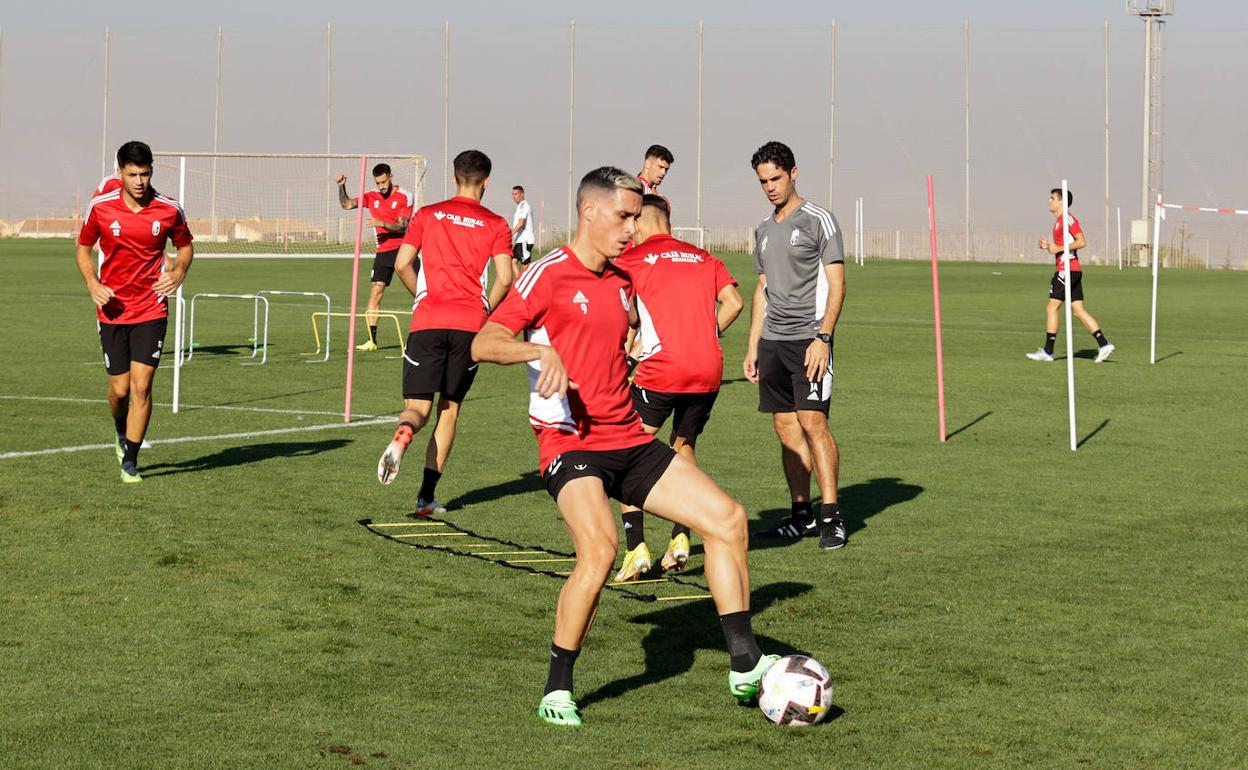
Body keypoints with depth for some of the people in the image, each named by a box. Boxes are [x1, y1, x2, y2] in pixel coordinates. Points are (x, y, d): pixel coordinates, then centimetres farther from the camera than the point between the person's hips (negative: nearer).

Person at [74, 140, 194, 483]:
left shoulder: (169, 210, -5)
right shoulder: (100, 207, -5)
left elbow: (185, 246, 12)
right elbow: (83, 248, 9)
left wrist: (178, 272, -9)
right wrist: (92, 284, -8)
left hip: (151, 310, -1)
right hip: (112, 310, 1)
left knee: (141, 386, -10)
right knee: (119, 389, 5)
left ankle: (130, 461, 1)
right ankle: (122, 433, 39)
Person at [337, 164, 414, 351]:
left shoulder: (404, 197, -6)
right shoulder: (372, 197, 8)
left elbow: (402, 226, -13)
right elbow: (347, 204, 10)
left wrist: (382, 223, -26)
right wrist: (341, 187, -5)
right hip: (383, 250, 3)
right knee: (376, 290, -5)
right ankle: (371, 339, -5)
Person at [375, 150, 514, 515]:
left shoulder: (428, 215, 10)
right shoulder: (496, 225, 6)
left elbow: (402, 264, 3)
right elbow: (504, 279, -5)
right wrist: (483, 310, 11)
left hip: (427, 321, 0)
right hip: (470, 325, 0)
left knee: (418, 407, 2)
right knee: (449, 409, 12)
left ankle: (403, 433, -36)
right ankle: (427, 496, 7)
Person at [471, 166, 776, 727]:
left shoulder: (622, 281, 16)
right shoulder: (549, 275, -7)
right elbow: (483, 344, -17)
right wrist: (541, 350, -32)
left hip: (630, 441, 8)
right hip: (569, 443, -8)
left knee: (727, 518, -1)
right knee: (599, 548, -30)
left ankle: (745, 666, 6)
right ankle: (557, 692, -13)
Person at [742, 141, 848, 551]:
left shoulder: (818, 220, -3)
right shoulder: (764, 230, 17)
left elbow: (836, 284, -8)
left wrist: (822, 338, -17)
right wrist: (753, 346, 17)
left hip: (809, 338, -7)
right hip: (773, 341, 7)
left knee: (812, 422, -13)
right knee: (786, 428, 5)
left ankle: (831, 517, -11)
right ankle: (802, 515, 10)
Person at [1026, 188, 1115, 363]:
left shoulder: (1067, 219, -11)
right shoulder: (1060, 221, 19)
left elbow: (1081, 242, -20)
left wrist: (1059, 249, -18)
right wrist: (1048, 246, 12)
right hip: (1074, 270, 10)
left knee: (1051, 308, -5)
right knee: (1078, 310, 7)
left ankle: (1047, 351, -3)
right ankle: (1104, 344, 1)